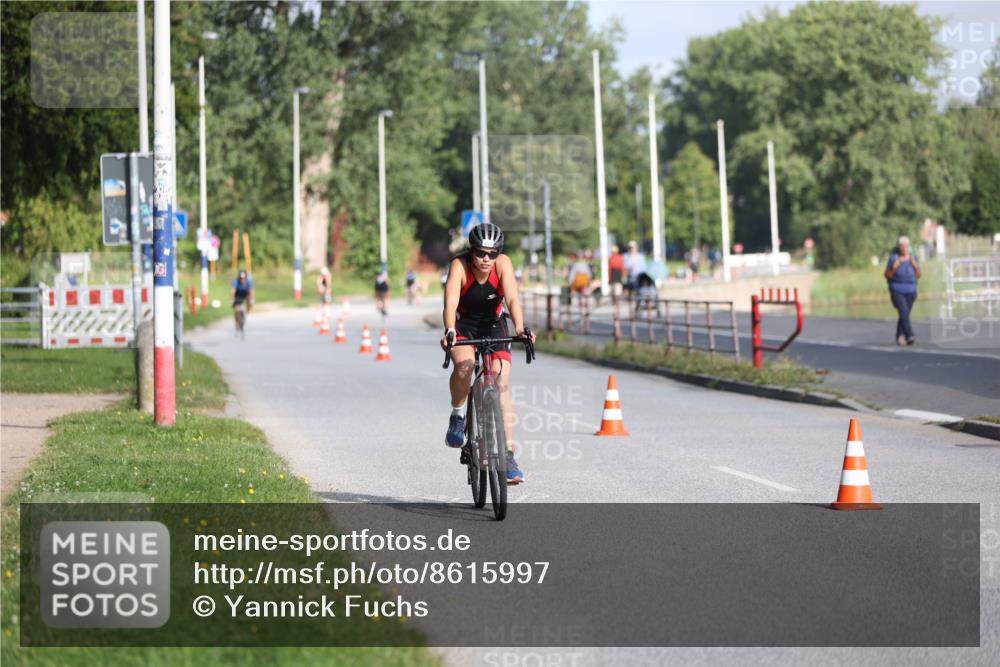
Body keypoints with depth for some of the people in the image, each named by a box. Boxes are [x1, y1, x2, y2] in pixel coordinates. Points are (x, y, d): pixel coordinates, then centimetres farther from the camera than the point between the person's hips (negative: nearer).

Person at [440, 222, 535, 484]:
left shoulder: (503, 264, -21)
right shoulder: (459, 266, -24)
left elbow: (512, 299, -33)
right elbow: (450, 302, -36)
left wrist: (520, 329, -50)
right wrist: (449, 331, -55)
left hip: (494, 326, 1)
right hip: (464, 326, -1)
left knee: (502, 384, -14)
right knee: (464, 365, -33)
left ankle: (508, 456, -14)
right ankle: (457, 415, -5)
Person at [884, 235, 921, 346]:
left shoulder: (913, 258, 0)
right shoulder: (893, 258, -9)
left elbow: (918, 276, 2)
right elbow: (887, 275, -5)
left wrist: (915, 266, -16)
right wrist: (894, 268, -23)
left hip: (910, 292, 4)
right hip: (897, 292, -4)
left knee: (904, 315, 7)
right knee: (904, 312, -21)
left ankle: (899, 337, 24)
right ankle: (909, 336, -30)